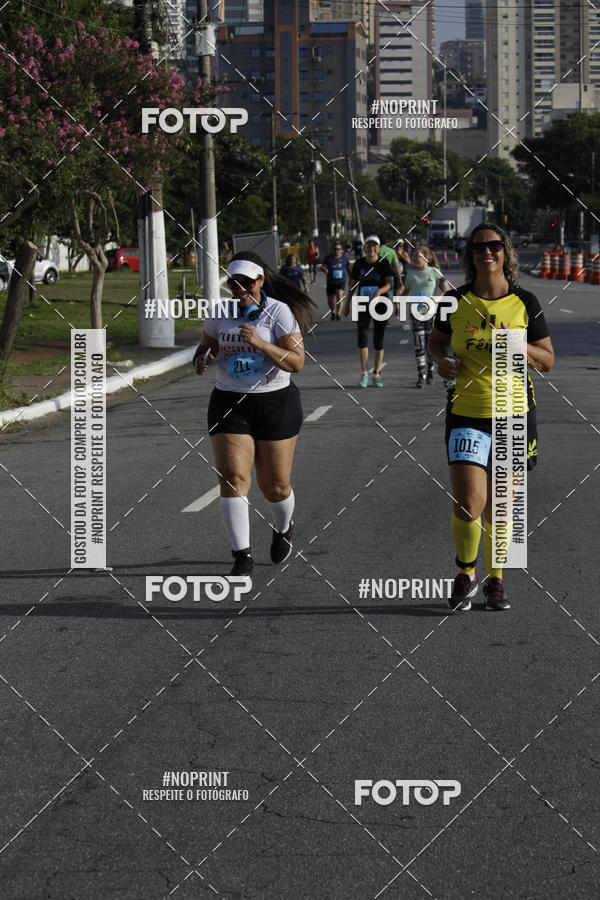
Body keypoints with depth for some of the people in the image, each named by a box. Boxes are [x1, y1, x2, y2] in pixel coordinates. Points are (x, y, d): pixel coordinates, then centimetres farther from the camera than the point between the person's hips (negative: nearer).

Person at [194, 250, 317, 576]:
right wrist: (201, 358, -5)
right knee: (232, 478, -12)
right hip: (229, 403, 3)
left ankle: (283, 530, 38)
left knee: (275, 484, 5)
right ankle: (242, 556, -8)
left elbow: (297, 362, -14)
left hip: (276, 403, -2)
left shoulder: (279, 312, -8)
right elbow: (206, 345, 20)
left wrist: (262, 344, -27)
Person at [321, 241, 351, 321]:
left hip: (342, 281, -2)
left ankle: (338, 313, -25)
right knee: (330, 299, 8)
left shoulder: (344, 257, 3)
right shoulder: (328, 257, 2)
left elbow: (348, 268, 13)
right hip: (331, 281, 2)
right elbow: (323, 266, -8)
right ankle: (333, 312, 38)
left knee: (340, 294, -26)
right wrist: (324, 269, -32)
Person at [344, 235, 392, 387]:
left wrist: (379, 291, -33)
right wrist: (347, 304, 10)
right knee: (362, 337, -13)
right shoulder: (359, 264, 2)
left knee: (378, 340, 5)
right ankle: (364, 373, -6)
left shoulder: (384, 263, -4)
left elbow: (389, 284, -12)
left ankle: (376, 374, 16)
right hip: (363, 305, 1)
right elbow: (353, 285, 11)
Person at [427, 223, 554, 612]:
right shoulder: (456, 301, 1)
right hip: (466, 414, -1)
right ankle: (466, 575, 12)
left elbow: (548, 360, 5)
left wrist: (522, 347, -15)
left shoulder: (525, 303, 0)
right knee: (469, 504, -13)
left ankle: (495, 581, 28)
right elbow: (436, 341, 18)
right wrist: (441, 360, -4)